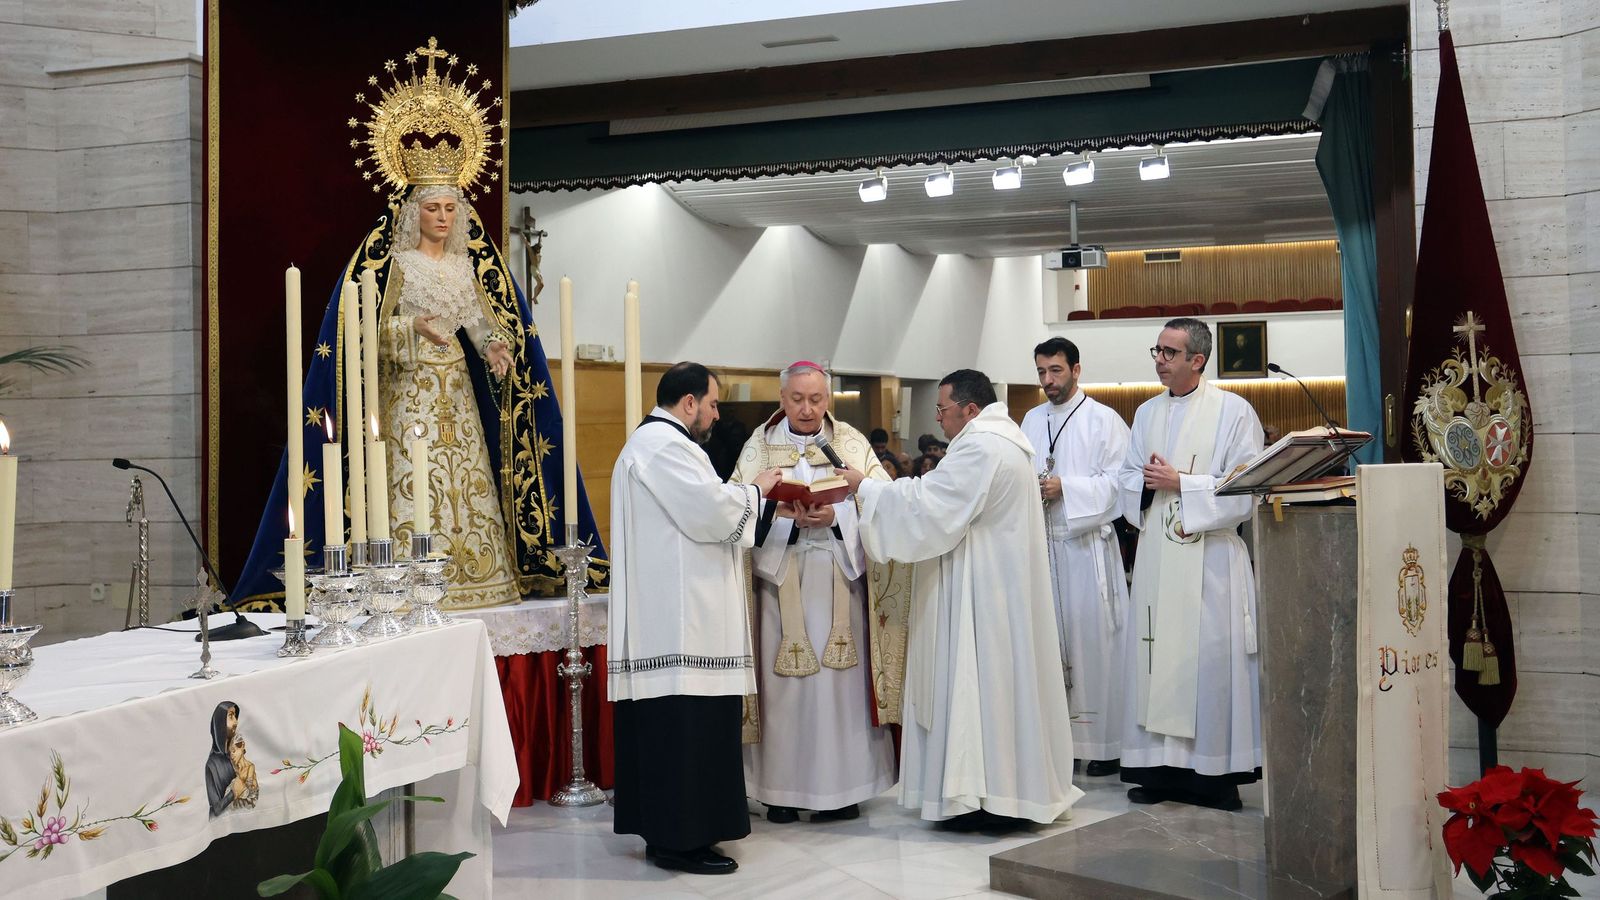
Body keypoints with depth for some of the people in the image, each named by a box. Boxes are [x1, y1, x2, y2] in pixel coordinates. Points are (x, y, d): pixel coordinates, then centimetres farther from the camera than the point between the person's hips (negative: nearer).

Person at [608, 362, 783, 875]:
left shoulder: (655, 441, 22)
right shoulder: (663, 444, -13)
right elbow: (713, 513, -19)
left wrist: (740, 498, 12)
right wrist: (755, 490, -3)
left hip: (668, 616, 11)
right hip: (678, 618, -11)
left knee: (674, 725, 12)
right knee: (684, 724, -8)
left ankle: (668, 830, 17)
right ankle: (679, 839, -3)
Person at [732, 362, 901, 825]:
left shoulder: (851, 443, 7)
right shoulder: (760, 444, 7)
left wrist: (835, 515, -18)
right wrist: (784, 513, -21)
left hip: (839, 578, 0)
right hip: (780, 577, 0)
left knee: (841, 678, 2)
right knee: (784, 682, 1)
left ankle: (842, 786, 11)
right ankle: (783, 787, 11)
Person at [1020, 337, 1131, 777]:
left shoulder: (1102, 419, -3)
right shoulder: (1032, 420, 15)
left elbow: (1118, 479, -10)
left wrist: (1065, 488, -17)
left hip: (1088, 543, -6)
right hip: (1042, 542, 6)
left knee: (1094, 638, -5)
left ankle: (1106, 742, 2)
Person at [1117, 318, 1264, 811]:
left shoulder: (1234, 412, -2)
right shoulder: (1147, 413, 15)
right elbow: (1129, 478, 16)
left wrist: (1180, 483, -13)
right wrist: (1149, 483, -6)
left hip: (1208, 553, -5)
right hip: (1156, 552, 5)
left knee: (1210, 657, -4)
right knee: (1154, 655, 4)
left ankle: (1217, 772, 4)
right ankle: (1160, 767, 10)